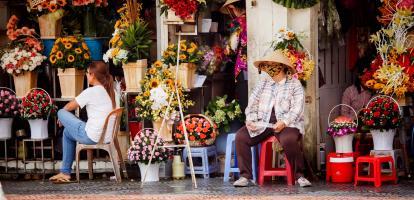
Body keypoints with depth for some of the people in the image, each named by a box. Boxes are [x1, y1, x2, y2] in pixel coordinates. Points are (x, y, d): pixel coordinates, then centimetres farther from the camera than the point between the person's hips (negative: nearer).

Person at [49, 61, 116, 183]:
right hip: (108, 137, 8)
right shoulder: (109, 91, 10)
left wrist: (62, 117, 23)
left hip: (92, 136, -8)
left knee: (62, 112, 9)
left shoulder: (90, 92, -12)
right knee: (67, 132, 30)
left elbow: (69, 107, -1)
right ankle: (65, 172, 31)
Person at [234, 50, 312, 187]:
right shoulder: (263, 83, 18)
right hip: (263, 124, 5)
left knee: (288, 139, -37)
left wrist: (284, 122, -24)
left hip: (287, 124, -5)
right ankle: (245, 176, -17)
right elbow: (253, 102, 13)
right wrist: (250, 120, -5)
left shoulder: (294, 84, 3)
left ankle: (299, 176, -21)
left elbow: (297, 109, -9)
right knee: (241, 136, -18)